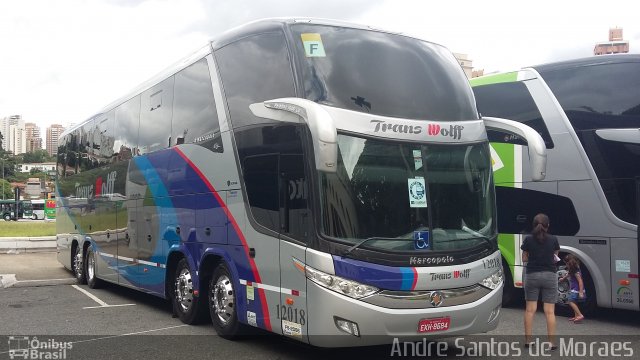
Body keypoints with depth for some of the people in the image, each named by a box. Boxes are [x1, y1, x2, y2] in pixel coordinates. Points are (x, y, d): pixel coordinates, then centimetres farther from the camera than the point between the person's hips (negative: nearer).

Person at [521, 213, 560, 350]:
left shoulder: (528, 239, -4)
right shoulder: (553, 240, -3)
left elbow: (524, 258, 1)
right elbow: (555, 257, 6)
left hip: (532, 275, 0)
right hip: (550, 275, 0)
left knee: (530, 309, 9)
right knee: (550, 311, 2)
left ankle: (528, 340, 11)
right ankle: (552, 342, 2)